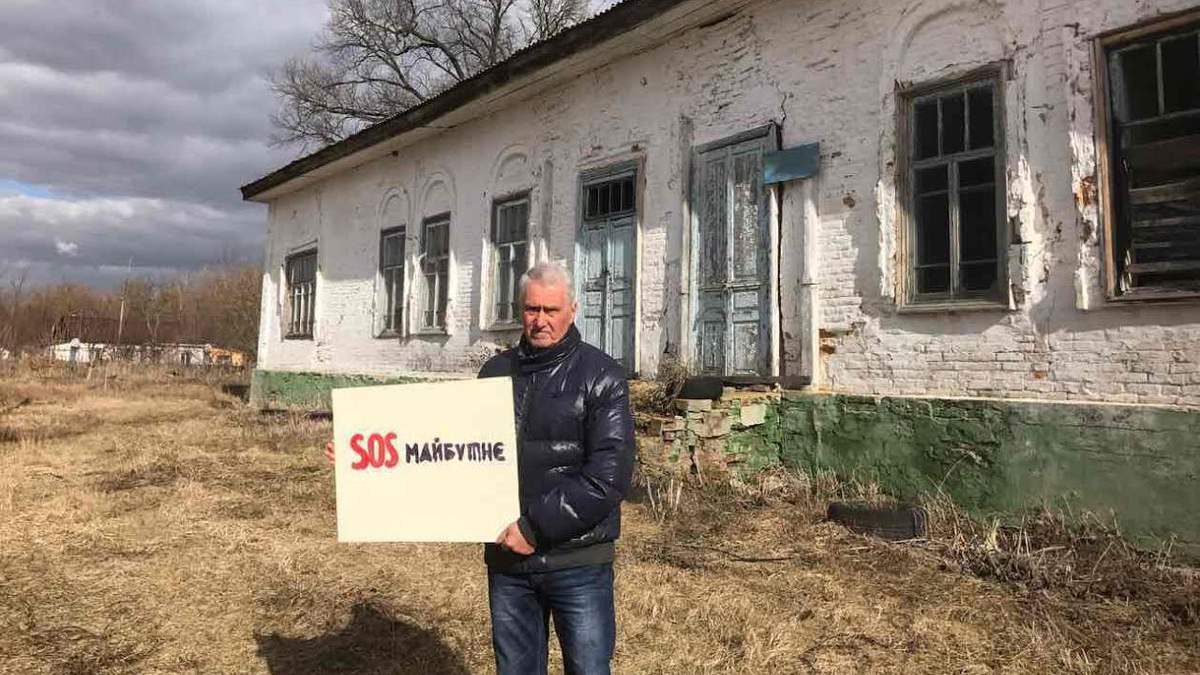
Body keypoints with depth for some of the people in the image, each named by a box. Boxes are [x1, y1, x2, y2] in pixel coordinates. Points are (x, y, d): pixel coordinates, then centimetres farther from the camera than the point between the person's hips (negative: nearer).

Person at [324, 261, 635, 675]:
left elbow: (609, 476, -16)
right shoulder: (496, 372, 7)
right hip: (506, 560, 4)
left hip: (577, 563, -4)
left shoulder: (601, 377, -8)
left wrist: (536, 528, -19)